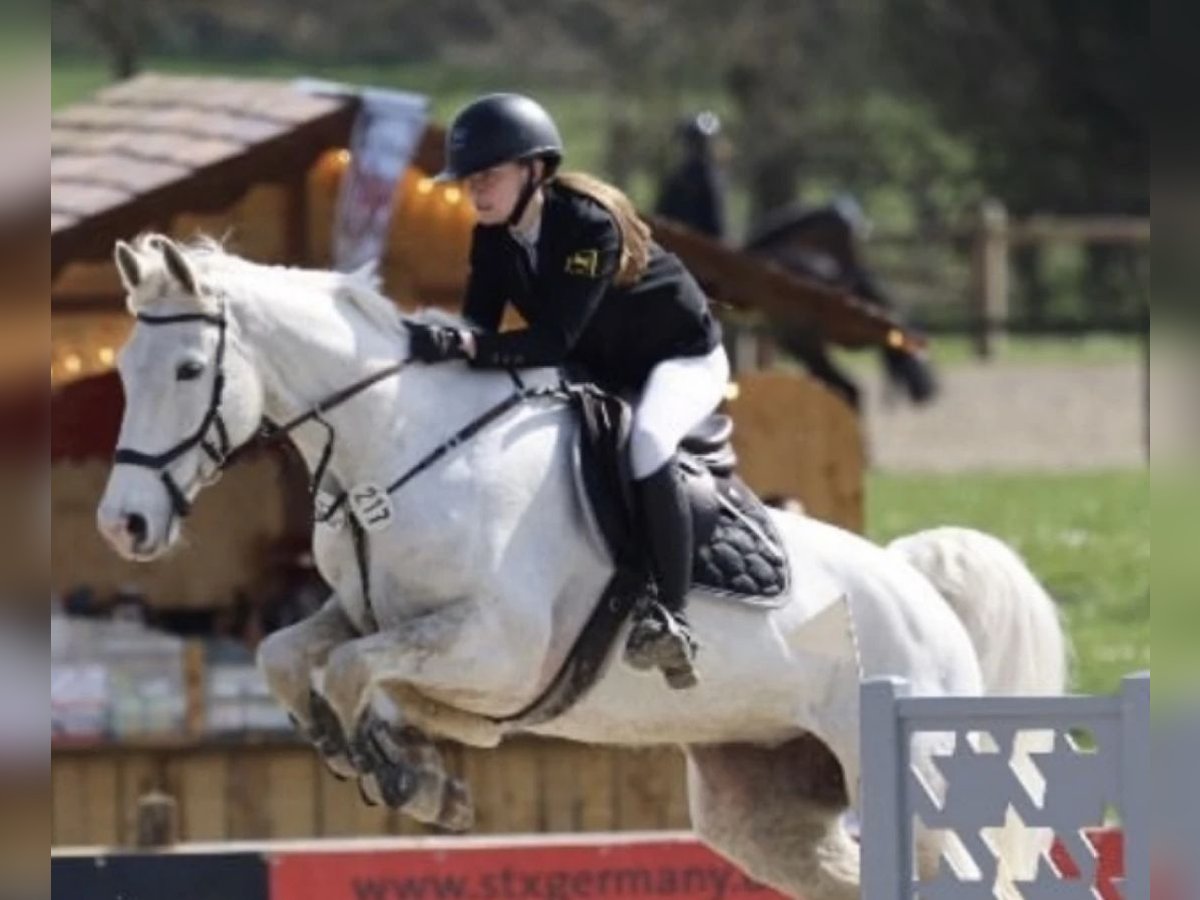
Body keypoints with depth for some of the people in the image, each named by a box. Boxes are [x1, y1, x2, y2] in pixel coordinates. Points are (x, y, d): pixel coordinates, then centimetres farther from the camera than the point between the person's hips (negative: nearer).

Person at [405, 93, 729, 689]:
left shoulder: (589, 226, -31)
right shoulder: (493, 238, -8)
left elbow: (555, 340, -38)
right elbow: (479, 327, -10)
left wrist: (465, 346, -50)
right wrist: (438, 344, -32)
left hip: (681, 355, -9)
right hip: (598, 370, 9)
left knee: (644, 443, -36)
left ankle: (670, 619, -35)